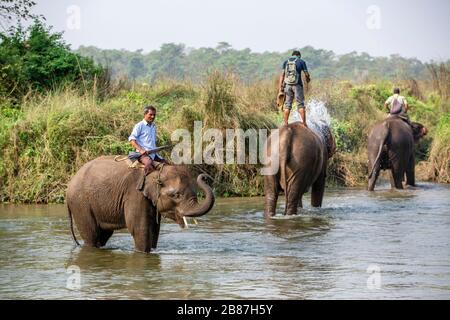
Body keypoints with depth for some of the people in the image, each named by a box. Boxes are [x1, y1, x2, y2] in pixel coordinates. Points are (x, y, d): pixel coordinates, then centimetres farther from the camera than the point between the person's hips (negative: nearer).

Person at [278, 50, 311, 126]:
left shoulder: (286, 62, 10)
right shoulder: (301, 62, 3)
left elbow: (282, 75, 3)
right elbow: (306, 74, 0)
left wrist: (280, 88, 1)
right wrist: (308, 79, 24)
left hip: (287, 85, 2)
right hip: (297, 85, -2)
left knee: (287, 105, 7)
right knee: (300, 105, 1)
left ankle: (285, 124, 3)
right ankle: (304, 123, -6)